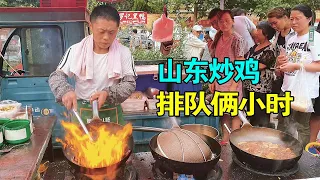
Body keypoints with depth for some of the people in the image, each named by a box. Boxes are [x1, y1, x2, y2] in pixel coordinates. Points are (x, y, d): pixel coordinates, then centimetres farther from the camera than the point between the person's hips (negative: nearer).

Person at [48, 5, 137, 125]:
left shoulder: (124, 52, -6)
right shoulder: (76, 50, -6)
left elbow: (130, 83, -5)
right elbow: (56, 76, -2)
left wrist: (108, 93, -23)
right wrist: (66, 91, -23)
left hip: (111, 113, 0)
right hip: (82, 113, 0)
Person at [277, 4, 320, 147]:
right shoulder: (291, 39, 13)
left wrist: (295, 66, -22)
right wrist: (281, 62, 0)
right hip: (287, 88, 7)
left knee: (302, 126, 3)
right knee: (283, 123, 17)